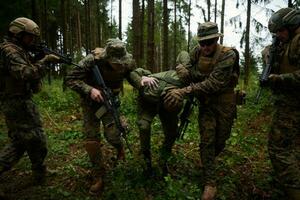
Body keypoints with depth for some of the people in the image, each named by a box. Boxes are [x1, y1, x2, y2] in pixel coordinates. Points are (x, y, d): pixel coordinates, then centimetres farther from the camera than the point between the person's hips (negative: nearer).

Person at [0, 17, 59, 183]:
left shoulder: (19, 50, 16)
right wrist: (44, 61, -23)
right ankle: (40, 175, 19)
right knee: (37, 140, 2)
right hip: (18, 103, -10)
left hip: (14, 103, 10)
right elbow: (26, 74, -30)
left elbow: (29, 72, 17)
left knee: (18, 142, 16)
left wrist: (39, 60, 3)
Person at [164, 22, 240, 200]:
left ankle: (209, 161, 45)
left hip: (224, 103, -2)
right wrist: (186, 72, -27)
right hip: (205, 102, 3)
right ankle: (210, 183, 9)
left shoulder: (228, 55, -24)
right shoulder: (196, 53, -8)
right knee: (207, 141, -2)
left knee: (220, 140, 12)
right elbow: (195, 75, -1)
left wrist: (185, 91, -42)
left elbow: (214, 83, -34)